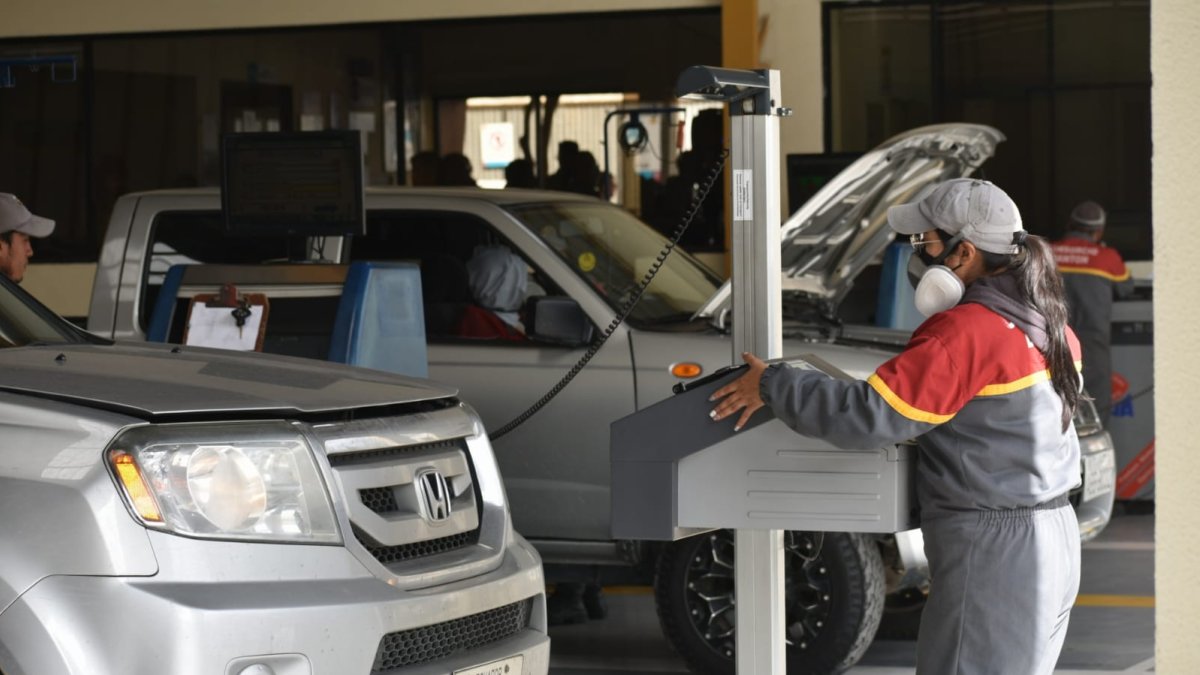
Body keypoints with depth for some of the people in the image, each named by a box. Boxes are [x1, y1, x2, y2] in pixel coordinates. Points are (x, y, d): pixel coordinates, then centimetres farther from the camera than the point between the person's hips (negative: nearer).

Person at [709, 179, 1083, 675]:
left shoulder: (967, 332, -19)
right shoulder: (1046, 325, 10)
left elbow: (870, 415, -23)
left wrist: (772, 387, -13)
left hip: (992, 556, -9)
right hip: (1053, 540, 10)